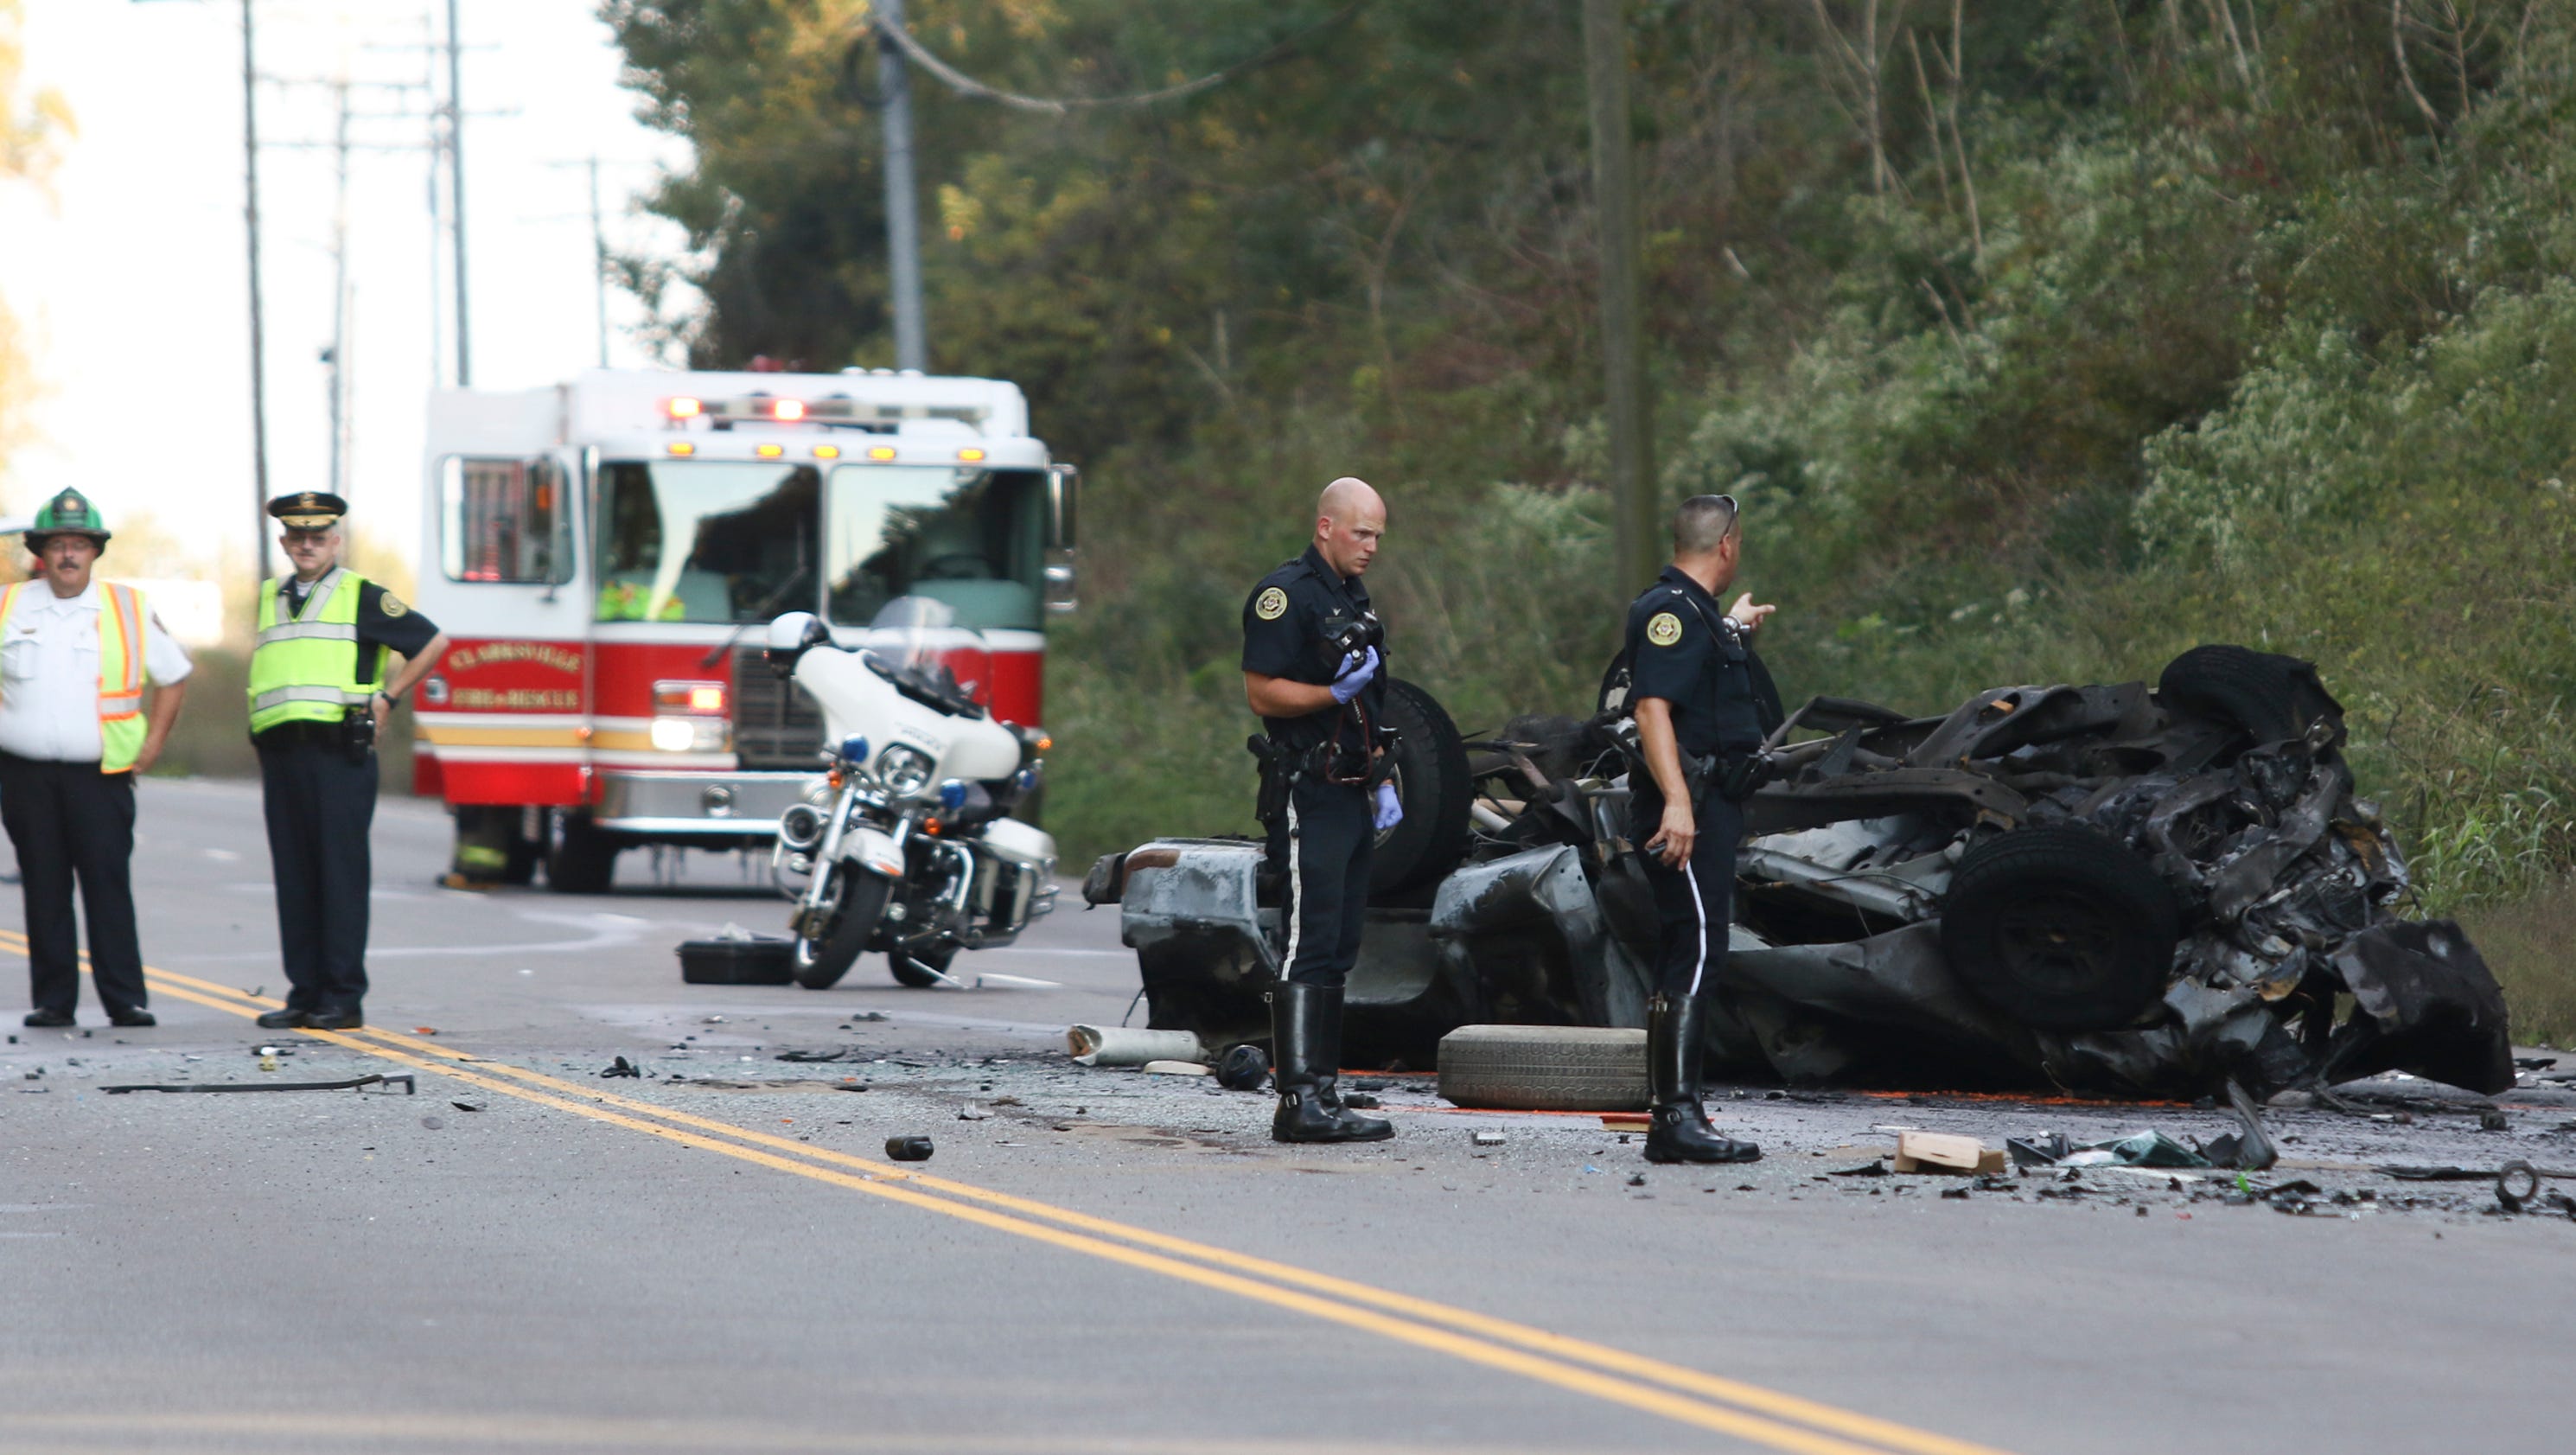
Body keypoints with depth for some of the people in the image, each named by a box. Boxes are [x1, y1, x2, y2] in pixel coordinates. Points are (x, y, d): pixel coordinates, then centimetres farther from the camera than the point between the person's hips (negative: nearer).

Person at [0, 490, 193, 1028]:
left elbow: (174, 676, 16)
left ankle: (125, 999, -6)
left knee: (109, 885, -7)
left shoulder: (129, 611, 6)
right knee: (44, 891, 2)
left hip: (99, 775, -1)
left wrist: (153, 742, 8)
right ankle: (52, 1000, 7)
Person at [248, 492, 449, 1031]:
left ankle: (344, 1000, -4)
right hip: (281, 754, 5)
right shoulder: (270, 599, 18)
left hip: (339, 750, -5)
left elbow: (432, 642, 3)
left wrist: (387, 698, -1)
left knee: (340, 877, -6)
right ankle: (305, 995, 8)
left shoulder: (361, 597, 1)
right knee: (294, 880, 5)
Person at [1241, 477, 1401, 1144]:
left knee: (1337, 952, 9)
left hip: (1352, 796, 9)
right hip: (1306, 795, -9)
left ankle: (1323, 1092, 11)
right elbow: (1262, 691, -16)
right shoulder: (1286, 594, -10)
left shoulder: (1353, 599, 20)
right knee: (1309, 946, -13)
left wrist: (1381, 782, 21)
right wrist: (1335, 693, -27)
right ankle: (1300, 1101, -16)